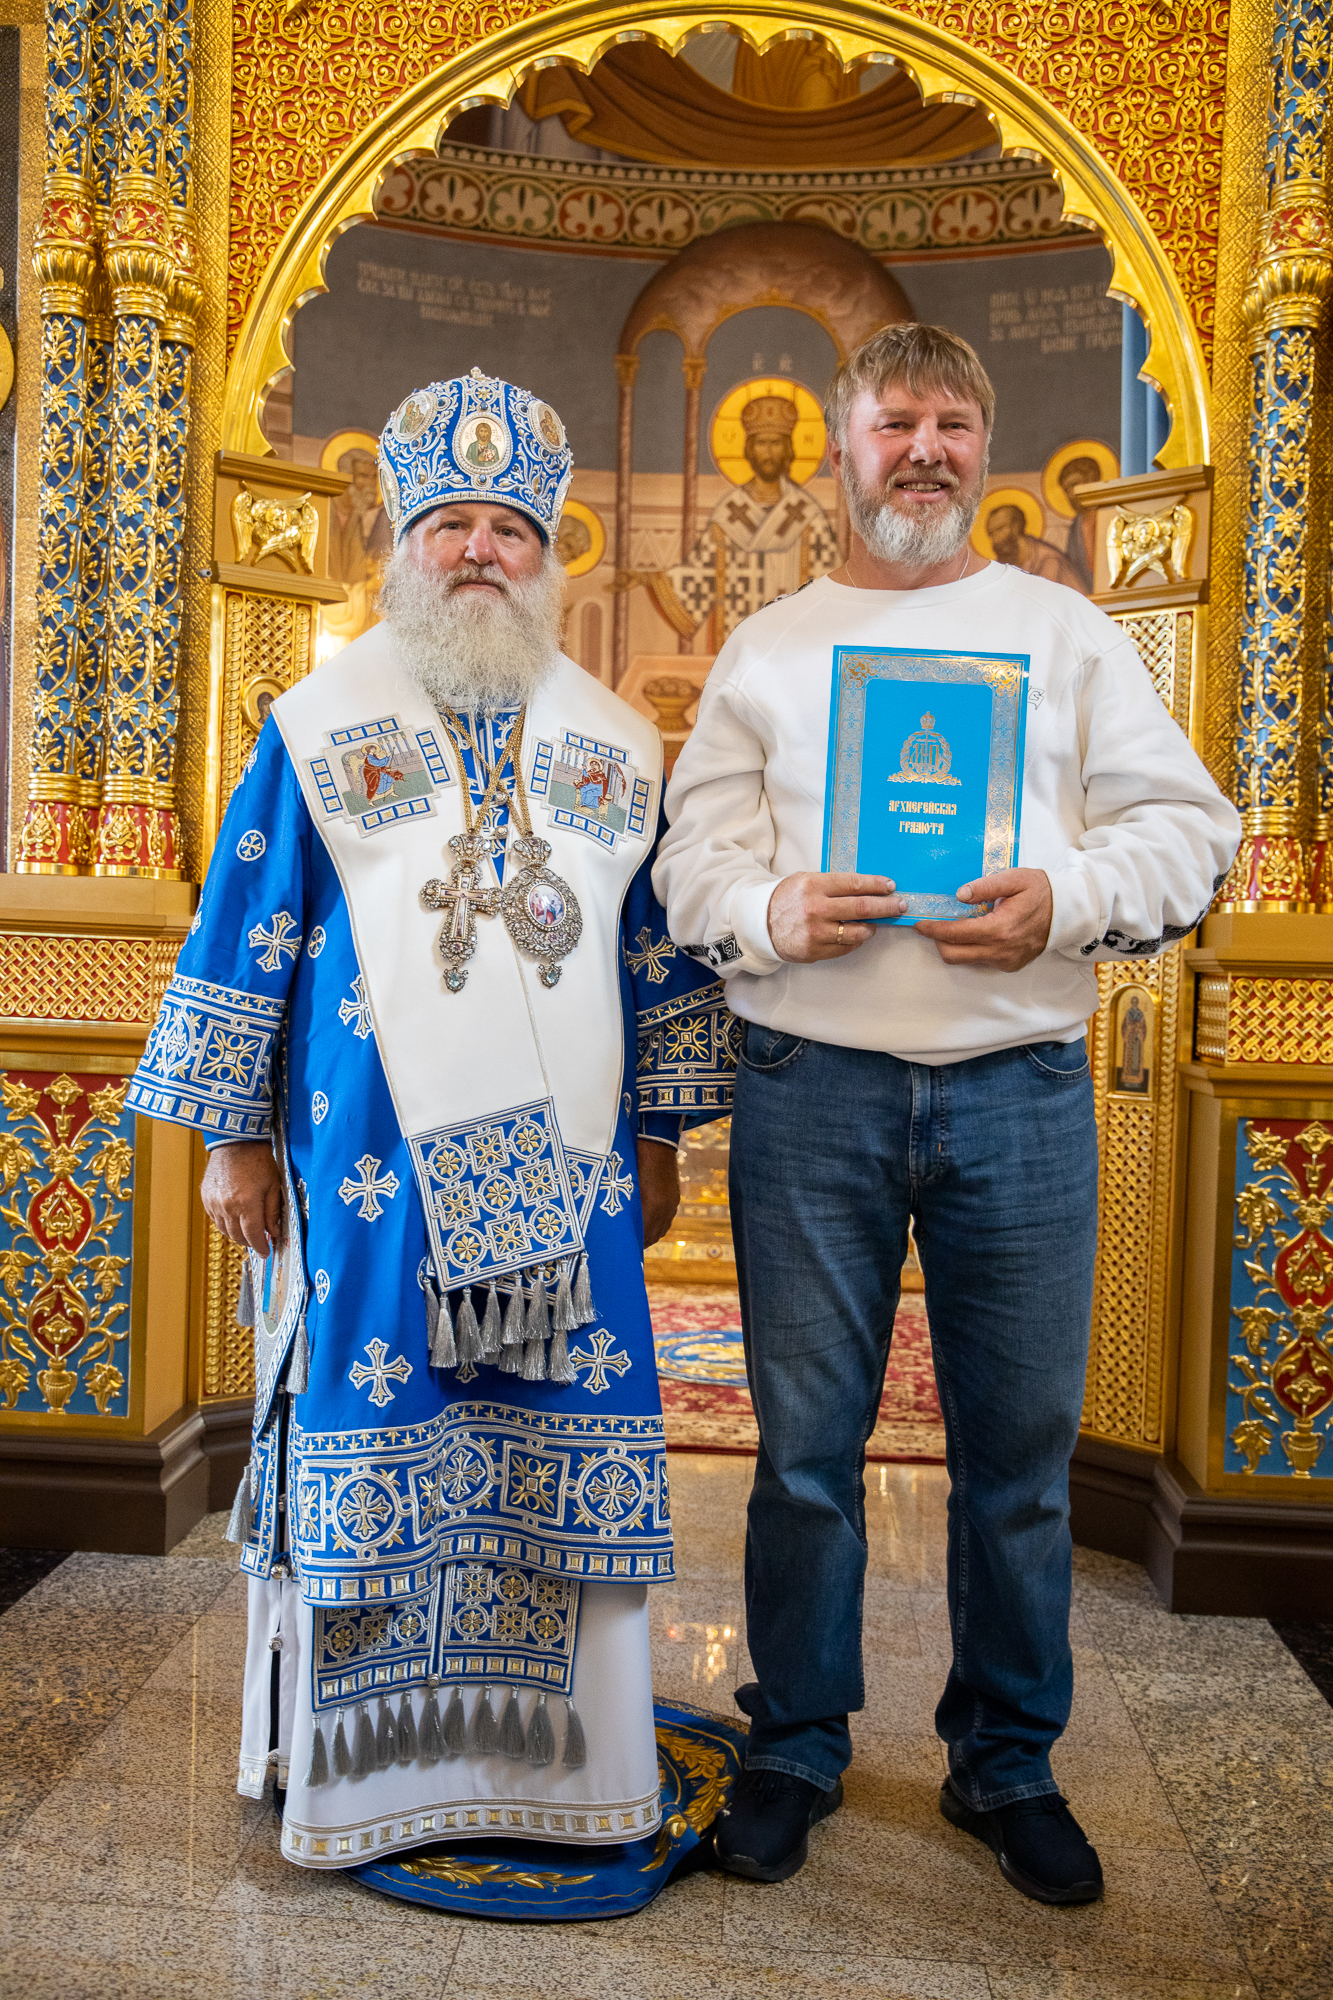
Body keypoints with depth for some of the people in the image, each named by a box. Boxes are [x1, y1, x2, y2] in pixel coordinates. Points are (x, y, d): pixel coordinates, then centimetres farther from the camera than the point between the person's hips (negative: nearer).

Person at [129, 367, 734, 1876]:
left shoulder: (617, 745, 11)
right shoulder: (319, 724, 4)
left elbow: (659, 949, 13)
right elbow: (244, 935, 3)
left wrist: (659, 1134, 9)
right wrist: (230, 1139, -1)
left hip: (563, 1160, 3)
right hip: (372, 1159, -2)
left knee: (561, 1452, 6)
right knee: (368, 1439, 4)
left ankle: (553, 1750, 24)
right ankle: (358, 1763, 22)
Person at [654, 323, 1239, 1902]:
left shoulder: (1066, 630, 12)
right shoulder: (765, 647, 13)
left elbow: (1184, 824, 6)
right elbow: (691, 853, 7)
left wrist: (1068, 898, -14)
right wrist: (774, 910, -14)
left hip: (1019, 1089, 1)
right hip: (809, 1090, 0)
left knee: (1020, 1448, 8)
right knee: (806, 1445, 7)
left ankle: (1007, 1762, 28)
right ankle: (794, 1749, 27)